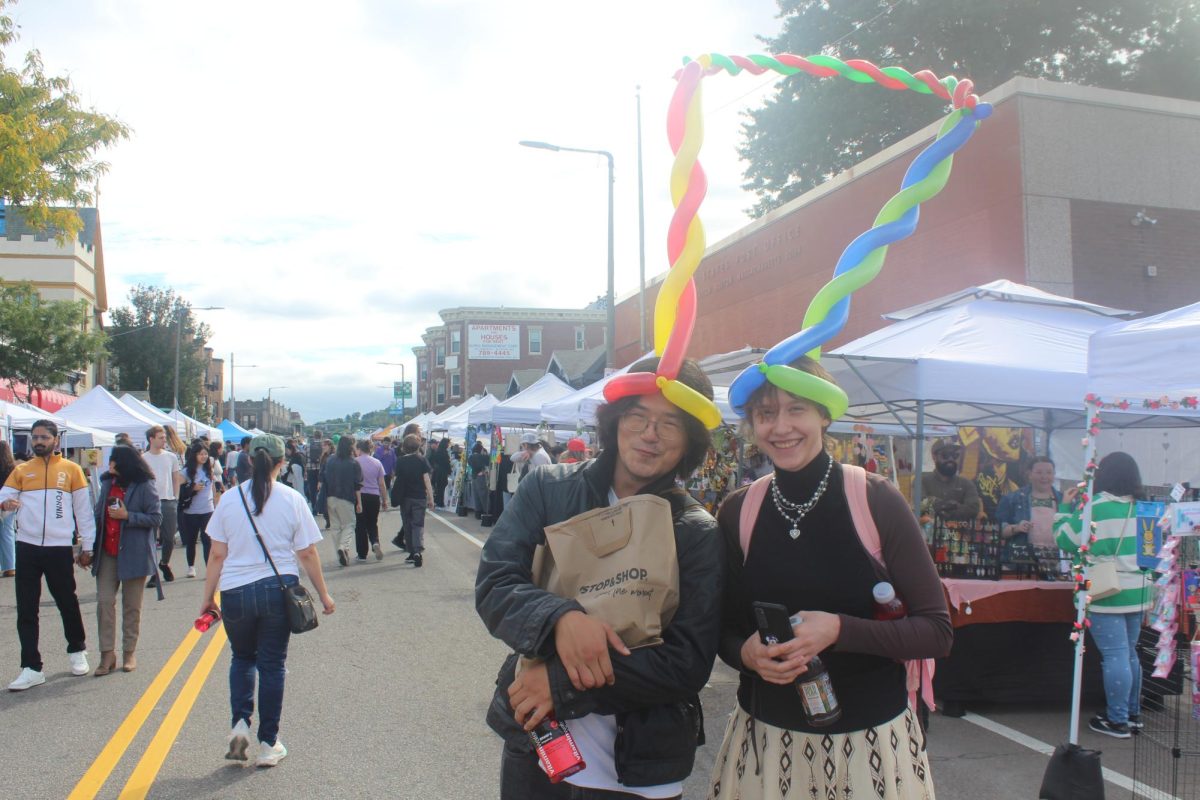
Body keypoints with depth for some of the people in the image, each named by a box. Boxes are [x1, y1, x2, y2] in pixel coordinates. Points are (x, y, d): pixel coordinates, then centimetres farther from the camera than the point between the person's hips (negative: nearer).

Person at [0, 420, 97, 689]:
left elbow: (83, 509, 6)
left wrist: (87, 546, 4)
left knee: (68, 603, 9)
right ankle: (32, 668, 9)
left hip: (59, 548, -2)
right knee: (26, 609, 3)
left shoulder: (71, 469, 3)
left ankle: (77, 651, 31)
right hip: (27, 547, 2)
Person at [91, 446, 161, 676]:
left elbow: (156, 519, -10)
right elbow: (98, 514, 15)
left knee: (131, 604, 5)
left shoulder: (146, 486, -8)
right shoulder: (107, 483, 8)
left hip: (133, 554, -4)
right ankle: (107, 653, 3)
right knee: (104, 600, -2)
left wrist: (127, 516, -20)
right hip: (107, 553, 4)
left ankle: (129, 652, 16)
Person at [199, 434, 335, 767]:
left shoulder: (230, 499, -1)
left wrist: (208, 597, 10)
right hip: (278, 590, -1)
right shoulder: (292, 500, -4)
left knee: (242, 658, 23)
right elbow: (307, 554, -1)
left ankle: (240, 724, 6)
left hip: (235, 592, 1)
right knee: (273, 665, 9)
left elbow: (217, 555, 0)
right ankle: (268, 744, 15)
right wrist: (324, 595, 8)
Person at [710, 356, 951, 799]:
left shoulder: (877, 500, -11)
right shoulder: (736, 512, -4)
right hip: (765, 736, 2)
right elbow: (724, 628, 6)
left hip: (871, 736, -1)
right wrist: (745, 652, -16)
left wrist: (840, 630, -23)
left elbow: (937, 630, -8)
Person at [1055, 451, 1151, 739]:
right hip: (1139, 592, 7)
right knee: (1129, 653, 18)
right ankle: (1133, 713, 28)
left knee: (1115, 655, -4)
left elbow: (1066, 540, -7)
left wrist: (1065, 506, 5)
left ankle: (1118, 721, 1)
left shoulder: (1097, 506, -13)